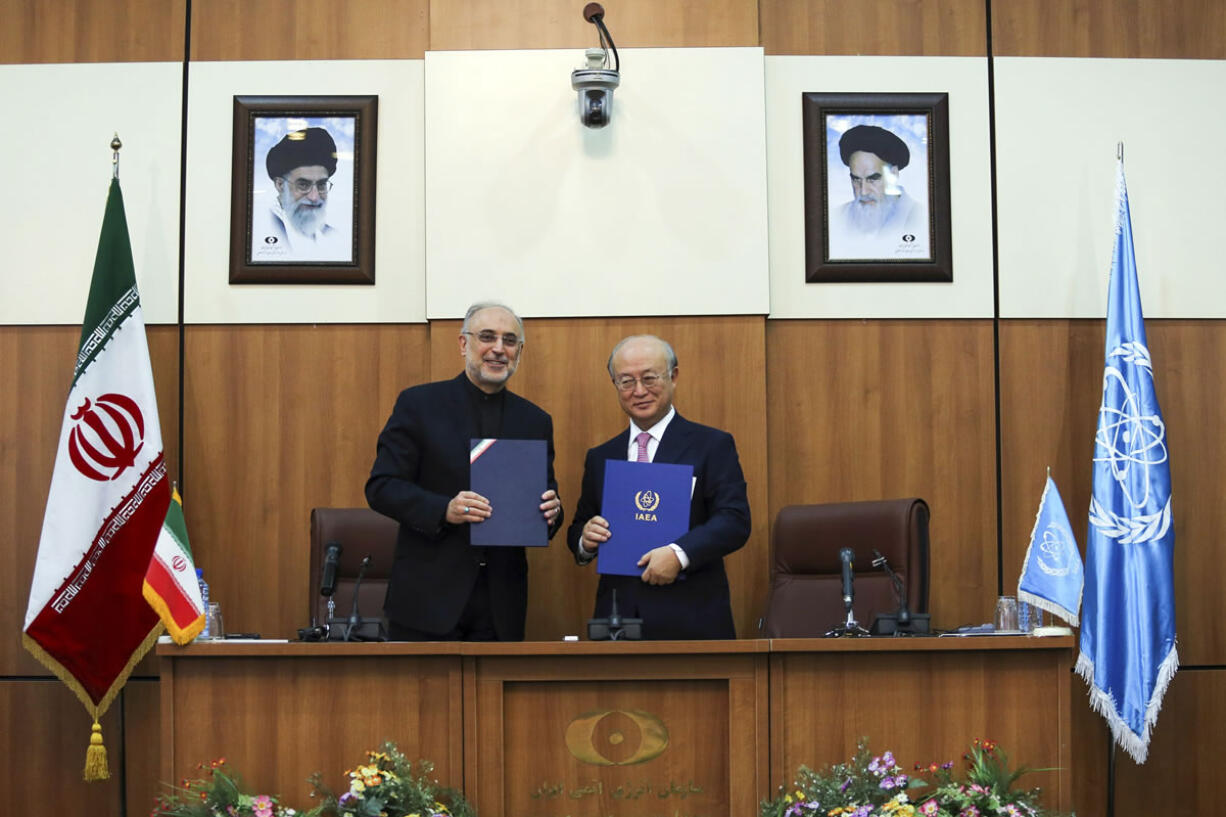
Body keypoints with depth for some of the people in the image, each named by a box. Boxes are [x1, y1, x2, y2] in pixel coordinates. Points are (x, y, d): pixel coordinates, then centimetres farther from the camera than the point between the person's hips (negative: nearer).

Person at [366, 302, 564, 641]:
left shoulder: (536, 422, 11)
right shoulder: (418, 404, 1)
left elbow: (547, 497, 14)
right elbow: (380, 487, -4)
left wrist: (550, 513, -11)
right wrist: (443, 509, -20)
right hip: (428, 598, -3)